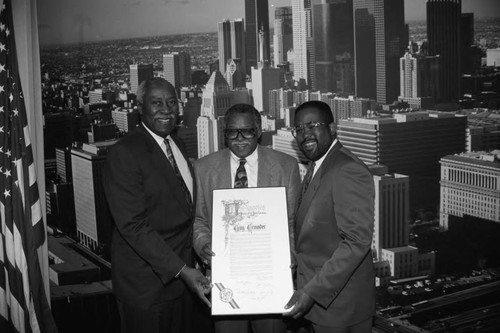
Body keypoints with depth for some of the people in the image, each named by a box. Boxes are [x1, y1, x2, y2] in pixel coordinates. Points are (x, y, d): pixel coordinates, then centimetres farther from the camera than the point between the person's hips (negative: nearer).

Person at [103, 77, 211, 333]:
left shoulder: (176, 144, 9)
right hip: (146, 281, -7)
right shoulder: (124, 154, -18)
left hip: (181, 272, 8)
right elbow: (133, 225, -23)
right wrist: (181, 270, -27)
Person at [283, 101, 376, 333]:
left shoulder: (348, 172, -20)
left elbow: (357, 242, -25)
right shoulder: (315, 169, 11)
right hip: (317, 298, 9)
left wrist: (312, 292, -26)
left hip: (340, 303, -8)